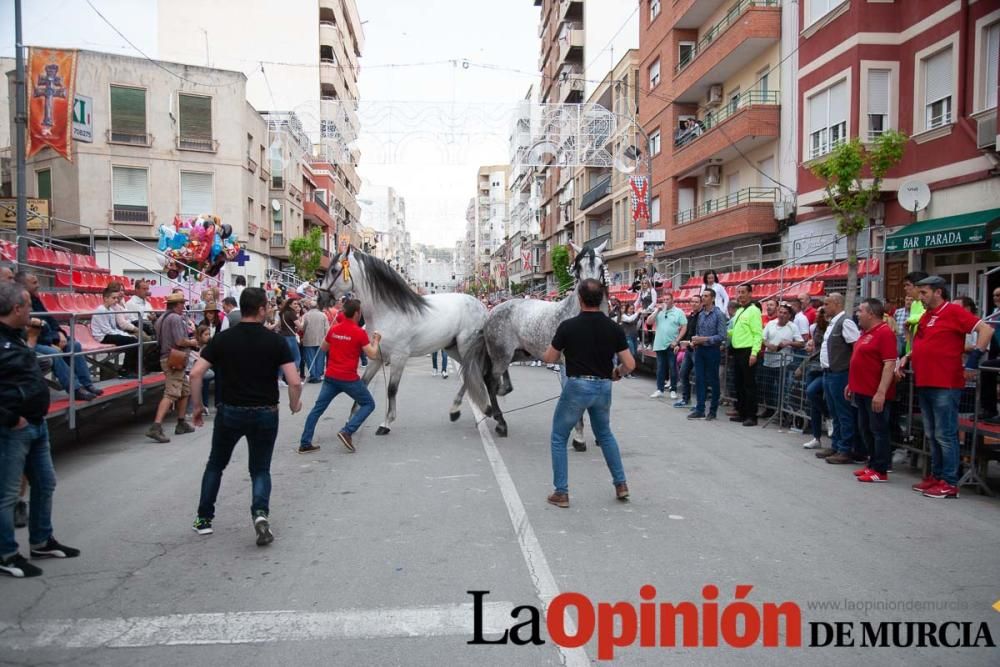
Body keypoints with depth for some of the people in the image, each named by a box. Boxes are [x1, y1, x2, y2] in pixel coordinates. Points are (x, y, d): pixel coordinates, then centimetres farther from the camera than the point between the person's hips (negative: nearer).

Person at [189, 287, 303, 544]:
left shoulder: (222, 339, -2)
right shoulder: (275, 340, -7)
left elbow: (196, 374, -7)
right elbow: (295, 381, -12)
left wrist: (198, 406, 5)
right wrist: (294, 404, 6)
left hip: (230, 412, 1)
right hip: (265, 414, -1)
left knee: (215, 465, 24)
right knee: (261, 469, 14)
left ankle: (204, 519, 28)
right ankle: (260, 512, -11)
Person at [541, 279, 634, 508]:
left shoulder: (568, 326, -11)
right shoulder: (613, 328, -3)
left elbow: (549, 358, -1)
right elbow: (630, 364, -4)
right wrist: (618, 372, 16)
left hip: (576, 387, -4)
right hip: (603, 388, 4)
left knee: (559, 438, 12)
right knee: (605, 434, 27)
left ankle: (561, 493, 9)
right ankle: (621, 484, 26)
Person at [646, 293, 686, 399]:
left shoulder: (678, 312, 0)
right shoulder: (658, 311, 10)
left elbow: (684, 327, -4)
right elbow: (648, 322, 2)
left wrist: (677, 341, -12)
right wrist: (657, 311, -5)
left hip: (672, 345, -3)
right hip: (659, 345, 3)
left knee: (672, 368, 1)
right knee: (660, 368, 7)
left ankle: (673, 390, 8)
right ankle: (659, 390, 12)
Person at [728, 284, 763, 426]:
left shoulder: (753, 310, -10)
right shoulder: (738, 311, 16)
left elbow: (758, 334, -16)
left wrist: (754, 353, -22)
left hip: (747, 352, -9)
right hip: (737, 351, 9)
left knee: (749, 384, -5)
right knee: (739, 384, 13)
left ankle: (751, 416, 0)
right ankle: (741, 412, 22)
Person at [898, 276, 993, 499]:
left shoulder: (953, 311, -8)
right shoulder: (926, 315, 15)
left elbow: (986, 330, -16)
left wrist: (973, 360, -20)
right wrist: (907, 358, 9)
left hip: (945, 385, -9)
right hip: (924, 383, 9)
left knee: (945, 435, -4)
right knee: (931, 435, 15)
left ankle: (949, 483, 3)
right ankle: (936, 476, 25)